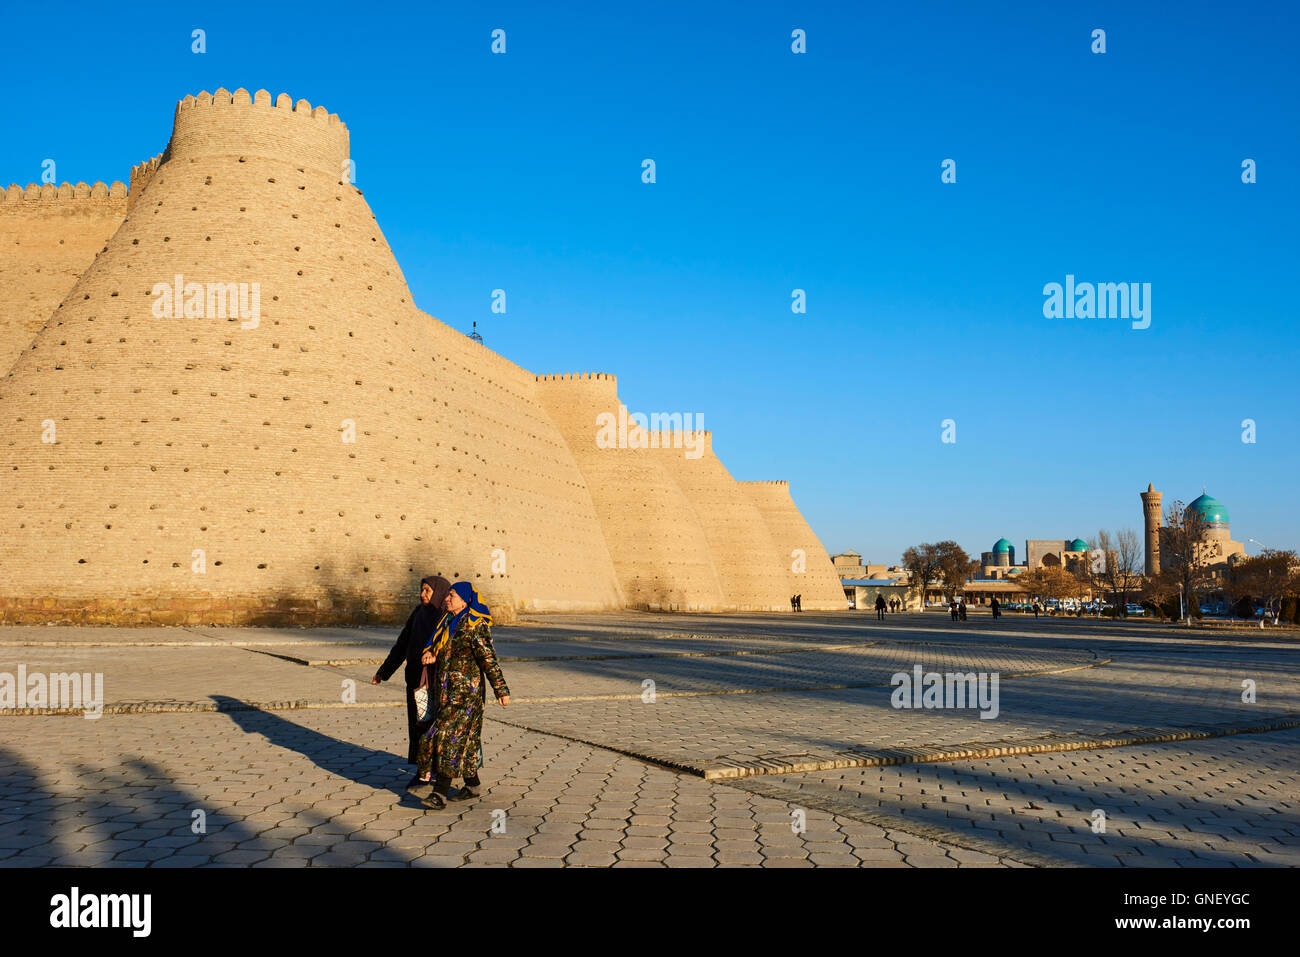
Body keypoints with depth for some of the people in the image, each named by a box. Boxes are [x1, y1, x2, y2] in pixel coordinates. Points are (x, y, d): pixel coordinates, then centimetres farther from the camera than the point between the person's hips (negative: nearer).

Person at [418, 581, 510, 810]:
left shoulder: (475, 626, -12)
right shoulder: (450, 623, 14)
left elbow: (489, 659, -14)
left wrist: (501, 690, -16)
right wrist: (432, 655, 0)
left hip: (466, 688, -8)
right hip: (448, 689, 8)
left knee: (449, 735, -13)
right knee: (464, 738, 13)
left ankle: (440, 793, -15)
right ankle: (472, 786, 23)